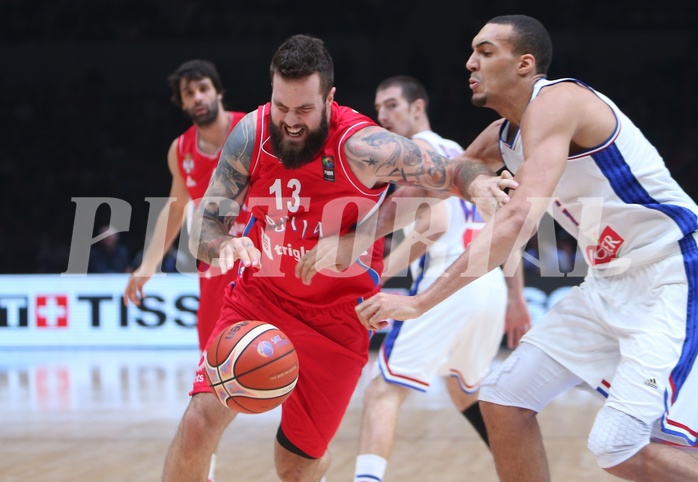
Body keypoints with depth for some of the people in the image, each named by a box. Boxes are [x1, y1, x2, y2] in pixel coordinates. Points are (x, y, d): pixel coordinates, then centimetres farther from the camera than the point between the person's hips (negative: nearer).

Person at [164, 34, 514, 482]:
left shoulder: (360, 146, -24)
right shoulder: (251, 135, -13)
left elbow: (452, 171, -16)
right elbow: (203, 227, -8)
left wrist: (480, 183, -41)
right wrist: (226, 246, -33)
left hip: (336, 314, -2)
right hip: (259, 296, 2)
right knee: (201, 417, -18)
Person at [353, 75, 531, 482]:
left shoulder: (417, 148, 1)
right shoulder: (458, 152, 26)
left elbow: (434, 224, -15)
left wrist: (379, 273, -18)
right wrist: (517, 299, 27)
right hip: (491, 286, 9)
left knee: (384, 391, -11)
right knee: (468, 393, 30)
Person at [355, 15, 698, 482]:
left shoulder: (556, 102, -21)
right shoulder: (503, 137, 8)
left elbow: (520, 218, -32)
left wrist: (421, 302, -34)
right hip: (610, 282, 10)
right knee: (505, 401, 6)